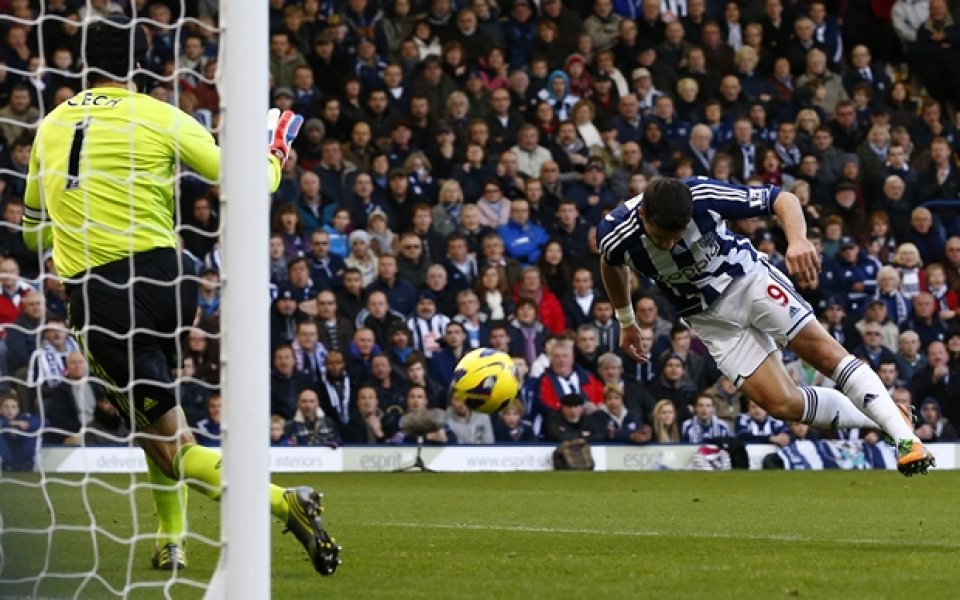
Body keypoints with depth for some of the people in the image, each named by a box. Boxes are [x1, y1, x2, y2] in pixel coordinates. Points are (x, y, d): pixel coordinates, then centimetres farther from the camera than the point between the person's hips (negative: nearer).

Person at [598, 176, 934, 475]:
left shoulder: (703, 196, -28)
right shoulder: (617, 235, -22)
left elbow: (783, 199, -19)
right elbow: (612, 264, 6)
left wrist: (797, 240, -39)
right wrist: (626, 321, 18)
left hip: (748, 277, -2)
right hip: (712, 318, 2)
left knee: (821, 350, -19)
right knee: (782, 404, -12)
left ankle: (903, 433, -14)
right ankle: (874, 419, 7)